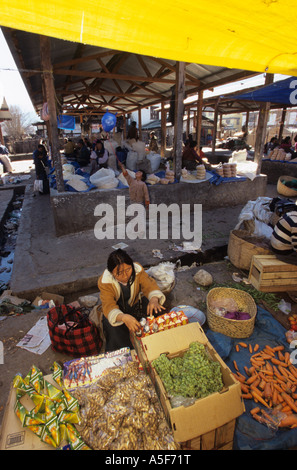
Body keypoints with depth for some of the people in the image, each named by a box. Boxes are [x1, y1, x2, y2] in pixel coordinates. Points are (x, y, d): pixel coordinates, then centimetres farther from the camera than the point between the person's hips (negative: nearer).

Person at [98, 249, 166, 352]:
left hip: (136, 303, 3)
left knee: (156, 311, -24)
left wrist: (154, 299, -48)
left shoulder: (137, 269, -21)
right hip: (117, 310, -2)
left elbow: (149, 285, -23)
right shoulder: (104, 282, -28)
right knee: (113, 329, -33)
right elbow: (109, 306, -37)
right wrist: (124, 317, -59)